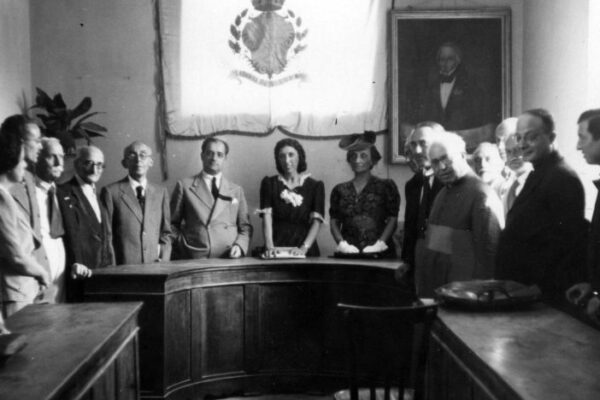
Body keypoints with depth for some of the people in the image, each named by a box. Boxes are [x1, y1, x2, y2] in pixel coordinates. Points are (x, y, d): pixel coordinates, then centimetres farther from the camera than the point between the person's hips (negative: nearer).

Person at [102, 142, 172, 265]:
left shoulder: (161, 192, 10)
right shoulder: (110, 192, 0)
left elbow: (166, 233, 12)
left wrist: (163, 261, 0)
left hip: (155, 268, 3)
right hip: (123, 269, -3)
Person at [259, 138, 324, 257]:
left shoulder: (315, 186, 9)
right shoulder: (269, 183, 11)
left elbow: (317, 222, -1)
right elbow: (267, 217, -1)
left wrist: (304, 248, -15)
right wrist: (269, 246, -15)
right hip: (277, 248, 0)